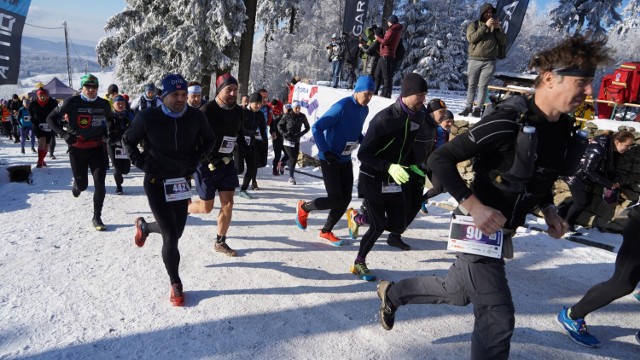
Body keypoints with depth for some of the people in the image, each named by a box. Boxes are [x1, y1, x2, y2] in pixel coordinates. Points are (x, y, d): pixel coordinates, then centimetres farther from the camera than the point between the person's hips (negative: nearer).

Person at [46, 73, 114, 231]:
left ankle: (97, 218, 8)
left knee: (100, 185, -6)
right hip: (77, 149, -2)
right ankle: (76, 185, 48)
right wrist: (63, 134, -14)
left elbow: (111, 119, 23)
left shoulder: (103, 104, 2)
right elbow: (51, 118, 0)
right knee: (82, 185, 8)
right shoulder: (72, 102, -8)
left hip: (97, 148, 2)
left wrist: (109, 133, 8)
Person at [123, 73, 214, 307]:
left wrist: (196, 160, 0)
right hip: (156, 182, -4)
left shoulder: (195, 117, -9)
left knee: (176, 233, 16)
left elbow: (208, 140, 11)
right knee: (171, 236, -7)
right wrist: (142, 163, -8)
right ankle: (175, 285, 15)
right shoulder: (148, 117, -15)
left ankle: (144, 226, 50)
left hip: (181, 181, 4)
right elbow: (128, 141, 2)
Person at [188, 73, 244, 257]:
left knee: (228, 204, 4)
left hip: (227, 163, 6)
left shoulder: (238, 111, 1)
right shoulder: (207, 110, -19)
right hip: (207, 164, -5)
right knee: (206, 207, 5)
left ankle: (220, 243, 19)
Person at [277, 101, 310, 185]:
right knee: (293, 159, -11)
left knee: (295, 159, 8)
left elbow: (307, 127, 11)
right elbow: (279, 125, 4)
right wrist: (283, 133, -12)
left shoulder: (302, 116, 0)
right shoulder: (287, 116, -6)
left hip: (296, 140, 4)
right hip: (288, 140, -4)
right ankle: (291, 177, 3)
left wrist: (301, 134, -6)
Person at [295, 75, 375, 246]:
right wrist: (326, 151, -22)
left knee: (345, 199, 5)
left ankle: (326, 231, 24)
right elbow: (316, 128, -21)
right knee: (335, 199, -8)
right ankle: (304, 207, 20)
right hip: (329, 160, -8)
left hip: (346, 160, 8)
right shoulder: (341, 107, -20)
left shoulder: (364, 110, 5)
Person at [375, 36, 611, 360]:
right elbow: (439, 159, -22)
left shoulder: (565, 131, 2)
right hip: (477, 229, -8)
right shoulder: (507, 123, -23)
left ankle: (392, 292, 47)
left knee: (457, 293, 24)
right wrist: (474, 206, -27)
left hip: (503, 233, 9)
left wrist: (548, 210, 3)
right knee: (498, 318, -7)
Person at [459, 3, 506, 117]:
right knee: (472, 85, 4)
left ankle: (478, 108, -2)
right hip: (475, 60, -1)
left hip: (489, 61, 1)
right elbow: (471, 38, -12)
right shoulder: (474, 24, 7)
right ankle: (468, 107, 8)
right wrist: (485, 26, -15)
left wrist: (499, 29, -5)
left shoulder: (496, 26, 15)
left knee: (482, 86, -2)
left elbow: (503, 42, 10)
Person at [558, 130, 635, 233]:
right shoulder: (598, 149, -34)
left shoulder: (613, 150, -7)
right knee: (582, 202, -1)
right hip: (578, 176, -9)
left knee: (588, 200, 15)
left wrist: (616, 181, -13)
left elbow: (610, 169, 6)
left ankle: (562, 210, 31)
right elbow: (588, 171, -30)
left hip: (588, 178, 9)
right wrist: (609, 184, -26)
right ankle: (567, 224, 19)